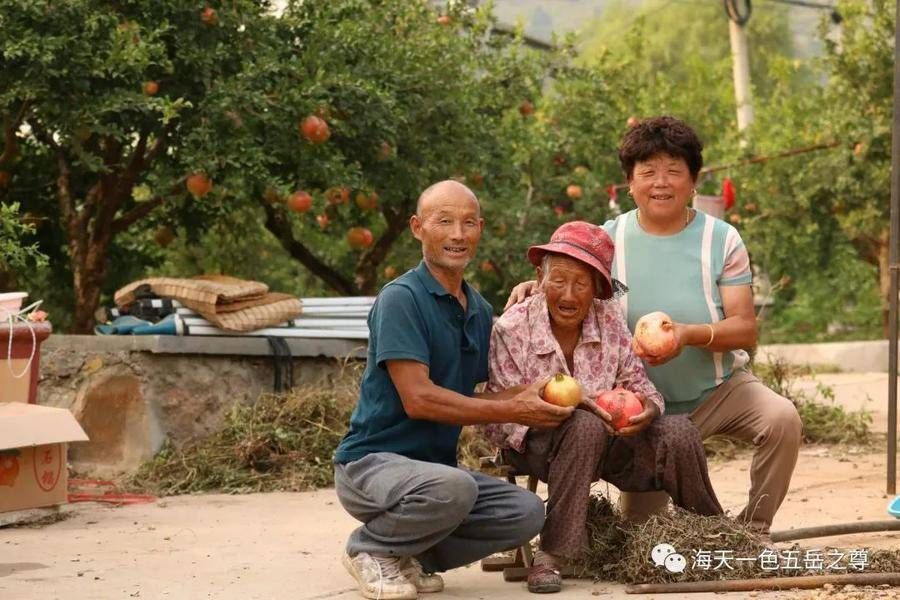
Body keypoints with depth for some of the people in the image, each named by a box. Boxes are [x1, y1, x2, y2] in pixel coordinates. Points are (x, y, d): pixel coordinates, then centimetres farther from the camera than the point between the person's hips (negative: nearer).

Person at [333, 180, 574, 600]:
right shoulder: (401, 298, -14)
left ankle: (413, 553, 4)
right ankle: (370, 548, -7)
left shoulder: (480, 311, 12)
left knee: (527, 513, -14)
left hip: (436, 465, 7)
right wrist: (514, 411, -18)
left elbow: (468, 398, 12)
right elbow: (418, 399, -20)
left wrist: (525, 393, -7)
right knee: (452, 487, -36)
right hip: (371, 462, -7)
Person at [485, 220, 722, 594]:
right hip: (536, 447, -4)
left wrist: (647, 408, -27)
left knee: (679, 432, -19)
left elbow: (638, 384, 0)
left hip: (606, 442, 4)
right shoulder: (511, 330, -13)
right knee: (586, 427, -37)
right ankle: (551, 557, -32)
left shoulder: (610, 322, -2)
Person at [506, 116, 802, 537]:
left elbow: (745, 329, -14)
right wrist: (534, 288, -19)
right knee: (638, 529, -1)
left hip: (719, 388, -1)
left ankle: (752, 534, -11)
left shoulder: (721, 240, -9)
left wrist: (690, 334, -34)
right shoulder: (609, 240, -6)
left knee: (782, 420, -30)